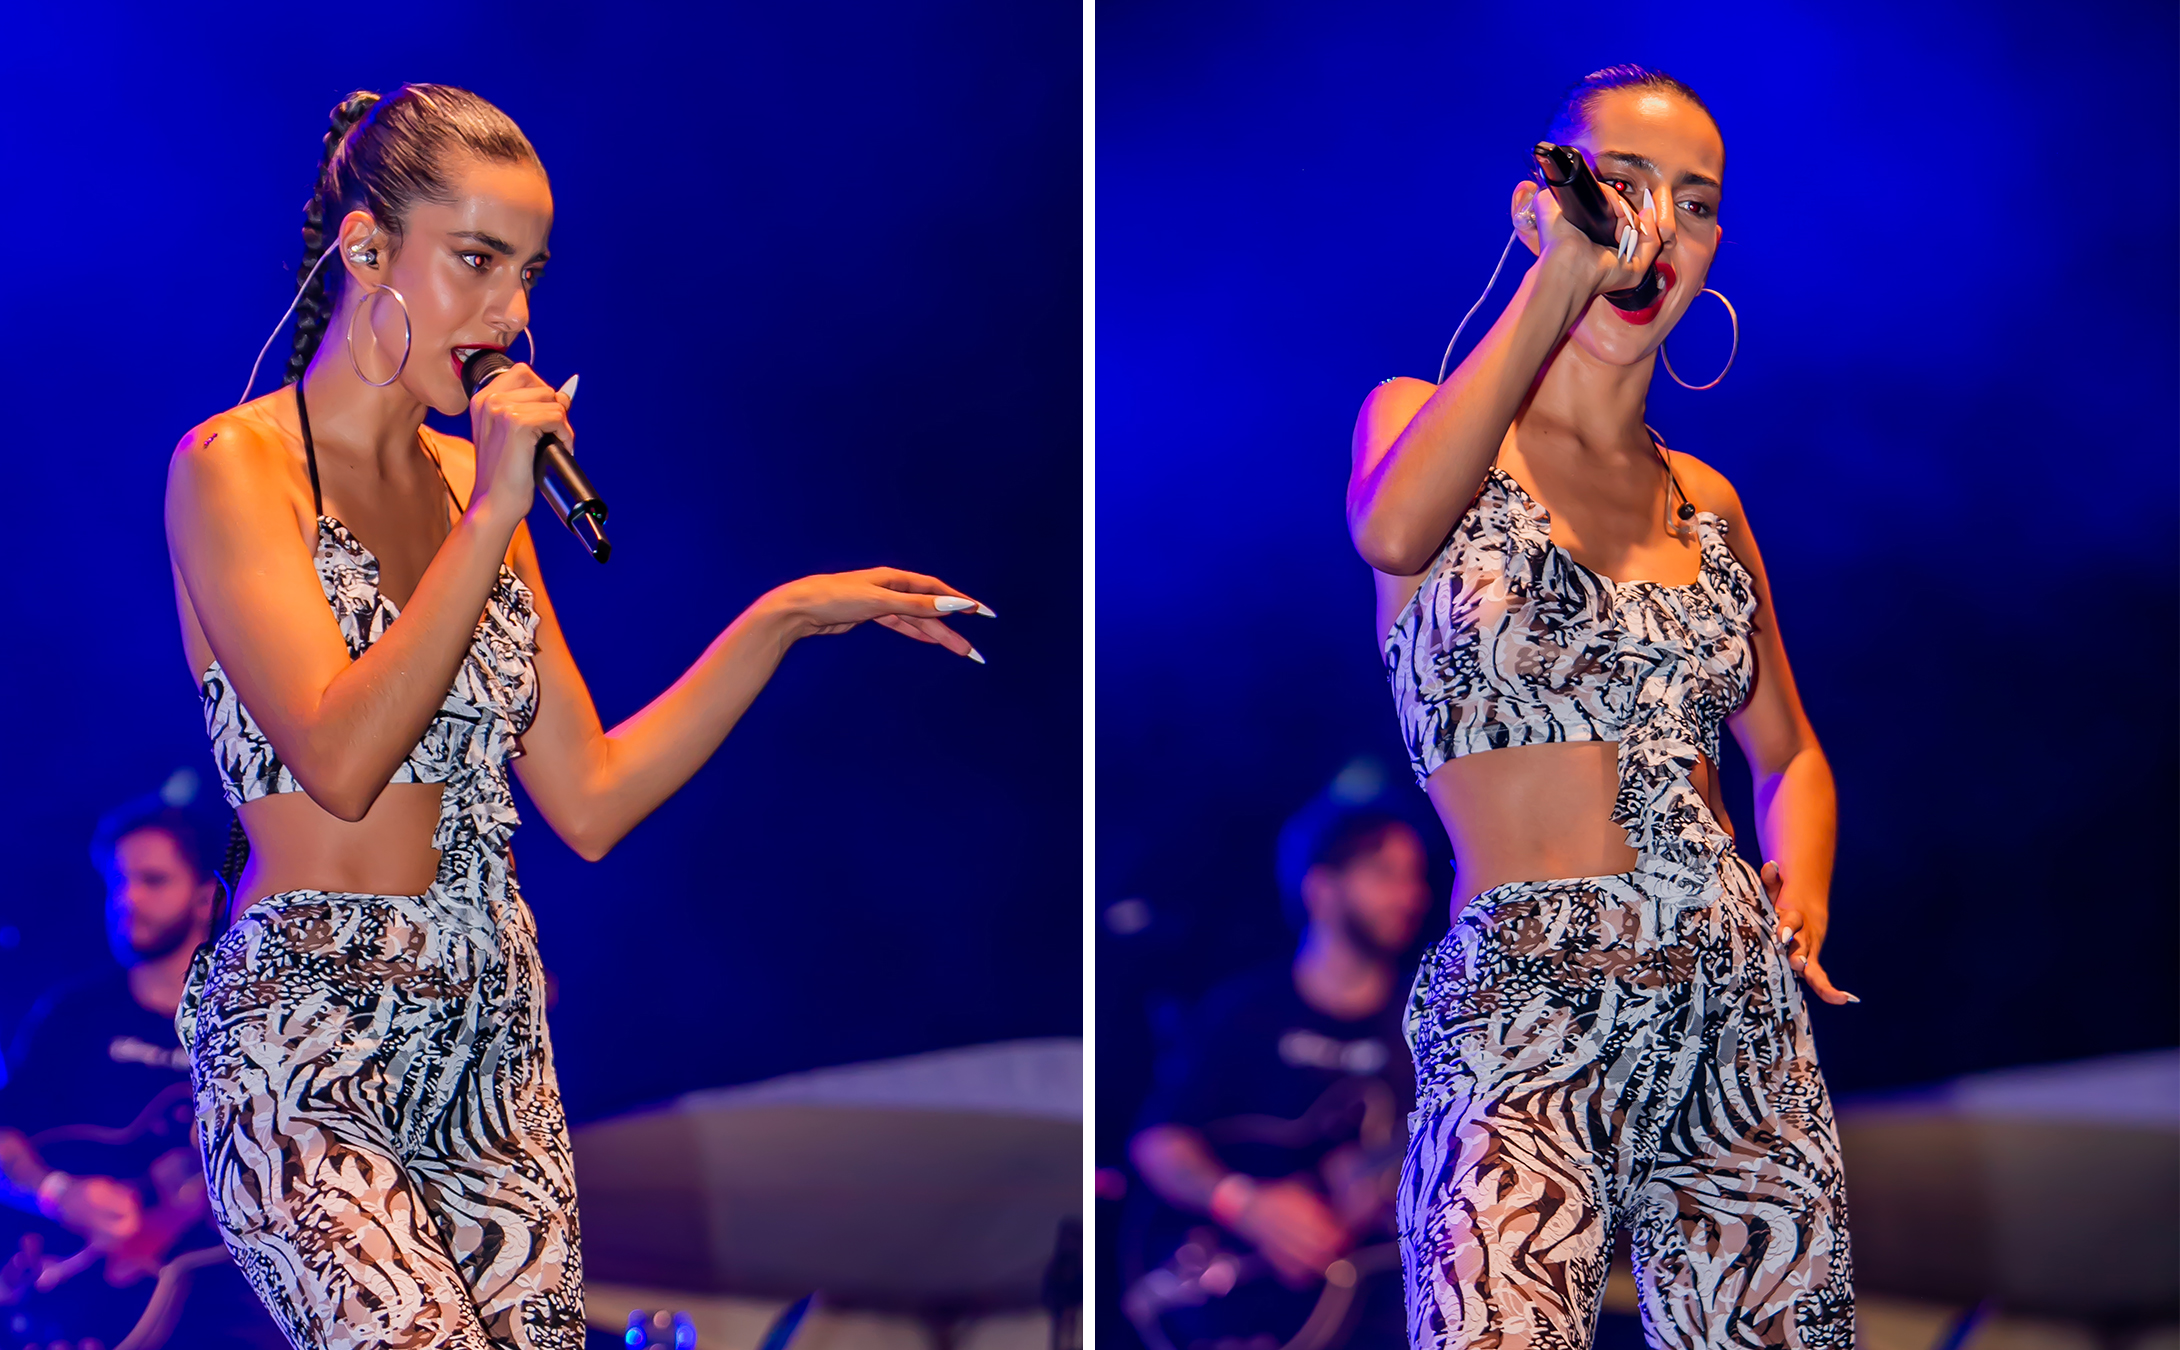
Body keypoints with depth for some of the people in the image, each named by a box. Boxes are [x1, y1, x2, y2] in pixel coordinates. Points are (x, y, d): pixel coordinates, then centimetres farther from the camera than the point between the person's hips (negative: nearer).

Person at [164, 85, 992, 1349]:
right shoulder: (232, 467, -4)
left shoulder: (469, 484, 15)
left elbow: (591, 802, 13)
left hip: (494, 1036, 7)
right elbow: (340, 759, -17)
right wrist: (493, 516, -14)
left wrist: (779, 619, 7)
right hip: (308, 1048, -7)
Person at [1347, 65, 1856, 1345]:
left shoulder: (1706, 502, 17)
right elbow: (1391, 532, -22)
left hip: (1744, 1020, 5)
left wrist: (1803, 888, 6)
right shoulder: (1424, 422, 3)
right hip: (1525, 1013, -5)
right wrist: (1560, 282, -20)